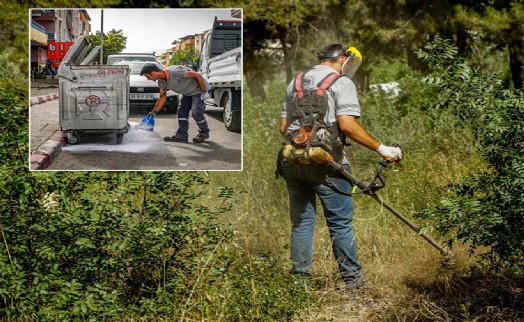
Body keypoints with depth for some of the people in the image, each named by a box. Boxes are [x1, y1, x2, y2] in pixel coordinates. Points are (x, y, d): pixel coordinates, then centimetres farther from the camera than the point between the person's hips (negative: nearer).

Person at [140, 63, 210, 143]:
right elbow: (162, 97, 9)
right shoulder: (161, 81, -7)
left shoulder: (175, 71, -35)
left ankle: (204, 133, 8)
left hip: (198, 89, -9)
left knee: (196, 112, -12)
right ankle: (181, 135, 10)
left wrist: (203, 91, -21)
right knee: (182, 112, 5)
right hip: (187, 92, 9)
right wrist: (154, 111, 2)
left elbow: (198, 76, -29)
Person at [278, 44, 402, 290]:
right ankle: (351, 277, 8)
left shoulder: (295, 83, 17)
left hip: (293, 162, 6)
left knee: (301, 221, 12)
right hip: (326, 164, -6)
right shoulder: (342, 83, -3)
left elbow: (283, 127, 15)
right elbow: (346, 124, -16)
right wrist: (381, 149, -12)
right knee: (341, 223, 3)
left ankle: (300, 277, 15)